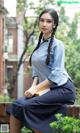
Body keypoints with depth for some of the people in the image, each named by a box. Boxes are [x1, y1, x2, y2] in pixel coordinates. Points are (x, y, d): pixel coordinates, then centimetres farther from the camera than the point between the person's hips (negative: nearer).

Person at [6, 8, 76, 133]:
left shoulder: (57, 44, -9)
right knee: (16, 104, -15)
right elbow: (36, 69, 15)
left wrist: (36, 88, -15)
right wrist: (33, 86, -2)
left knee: (24, 106, -23)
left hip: (62, 88, -7)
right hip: (48, 88, 7)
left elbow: (56, 74, -15)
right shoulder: (40, 44, 13)